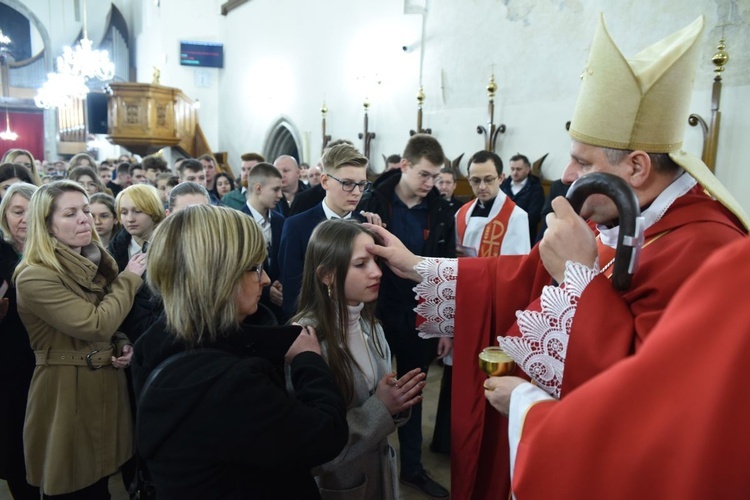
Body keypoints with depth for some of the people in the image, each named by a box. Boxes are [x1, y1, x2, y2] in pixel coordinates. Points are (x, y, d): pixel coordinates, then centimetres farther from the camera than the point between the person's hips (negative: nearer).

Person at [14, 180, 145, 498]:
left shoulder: (96, 263, 7)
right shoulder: (35, 277, -18)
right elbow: (95, 325, -26)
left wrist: (123, 345, -3)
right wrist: (129, 278, -15)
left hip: (107, 384, 7)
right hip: (67, 392, -7)